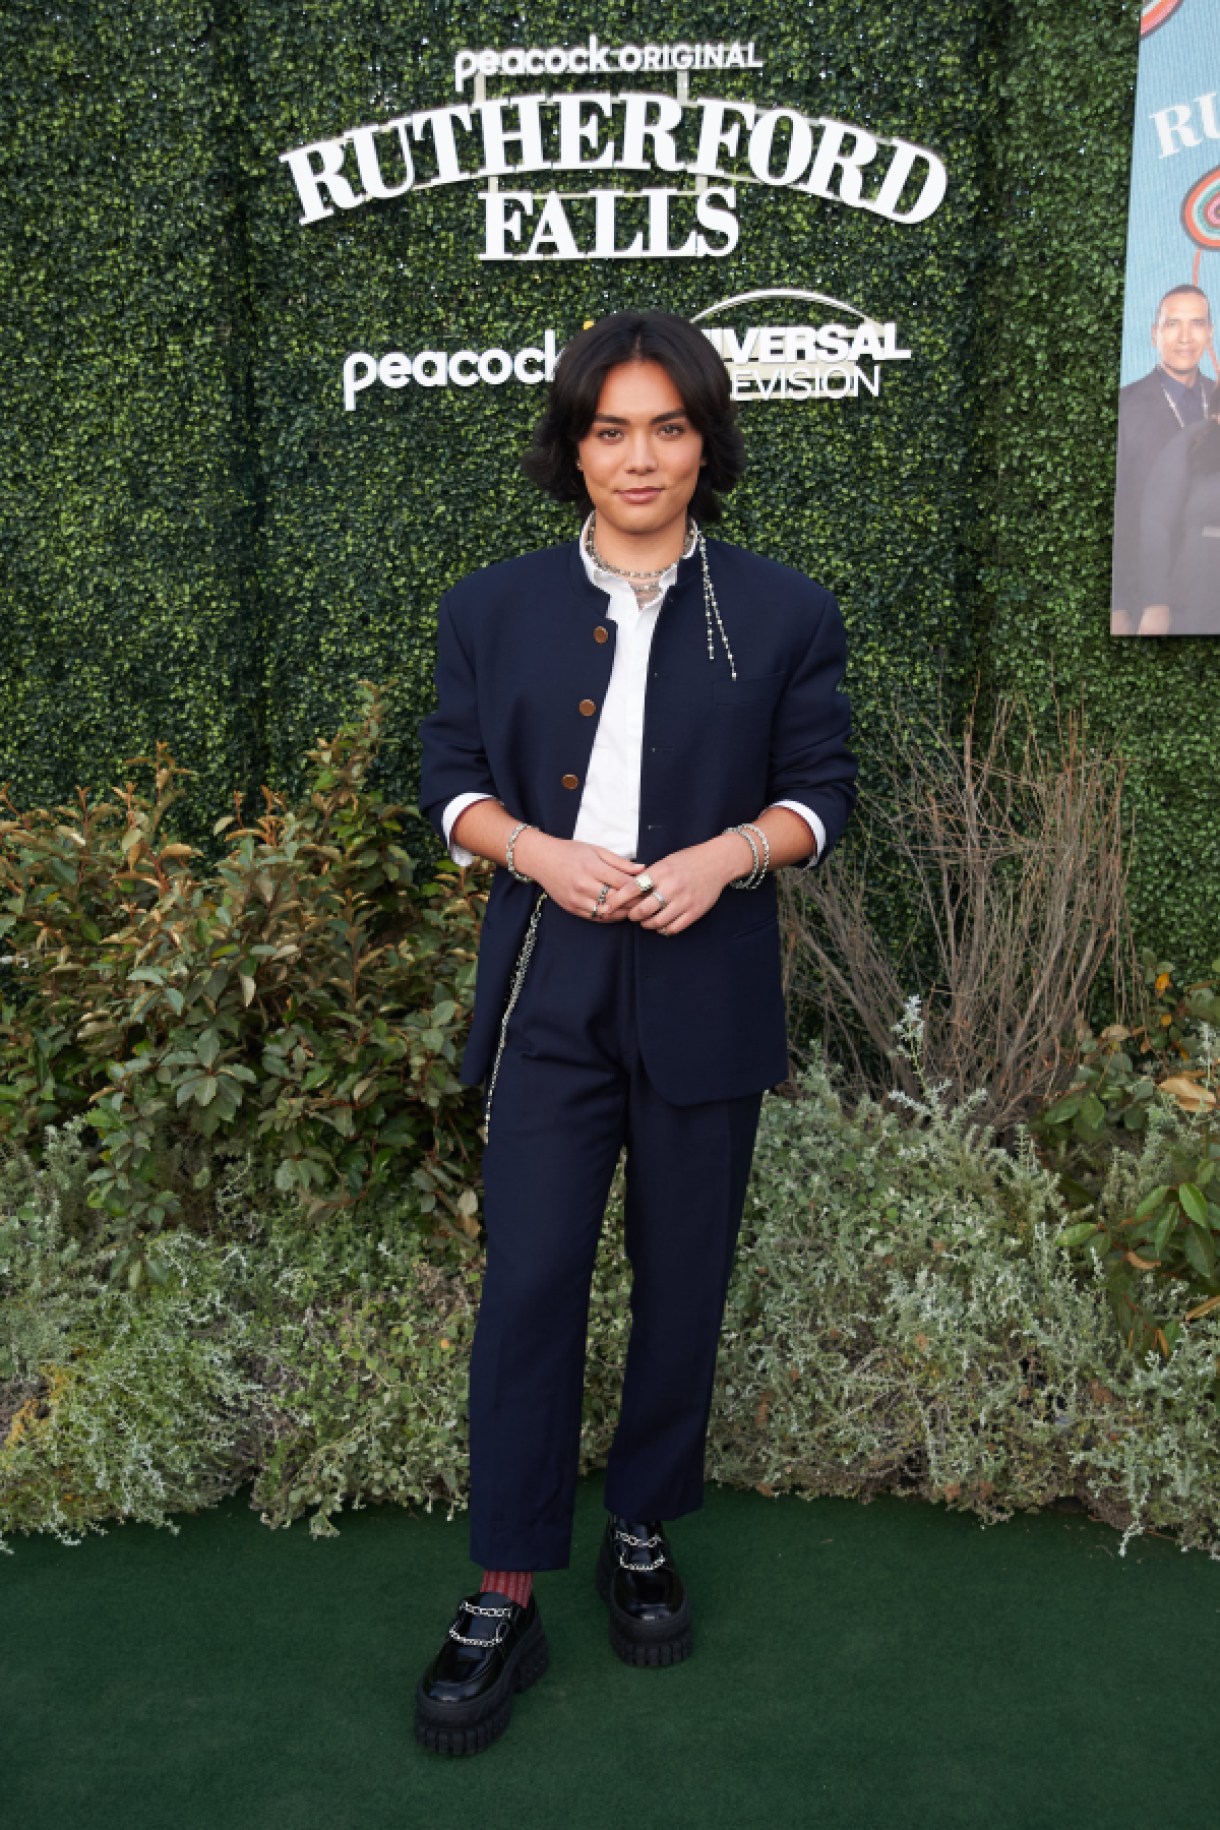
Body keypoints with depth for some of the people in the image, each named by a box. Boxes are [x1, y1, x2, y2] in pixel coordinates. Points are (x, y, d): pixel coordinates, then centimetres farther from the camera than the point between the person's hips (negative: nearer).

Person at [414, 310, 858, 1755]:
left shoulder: (782, 613, 3)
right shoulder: (495, 608, 6)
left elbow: (820, 791, 5)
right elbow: (450, 779, 7)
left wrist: (726, 853, -15)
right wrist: (538, 851, -13)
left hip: (705, 995, 1)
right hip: (549, 989, 0)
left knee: (683, 1281, 11)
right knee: (527, 1281, -2)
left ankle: (643, 1536, 34)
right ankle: (504, 1604, 13)